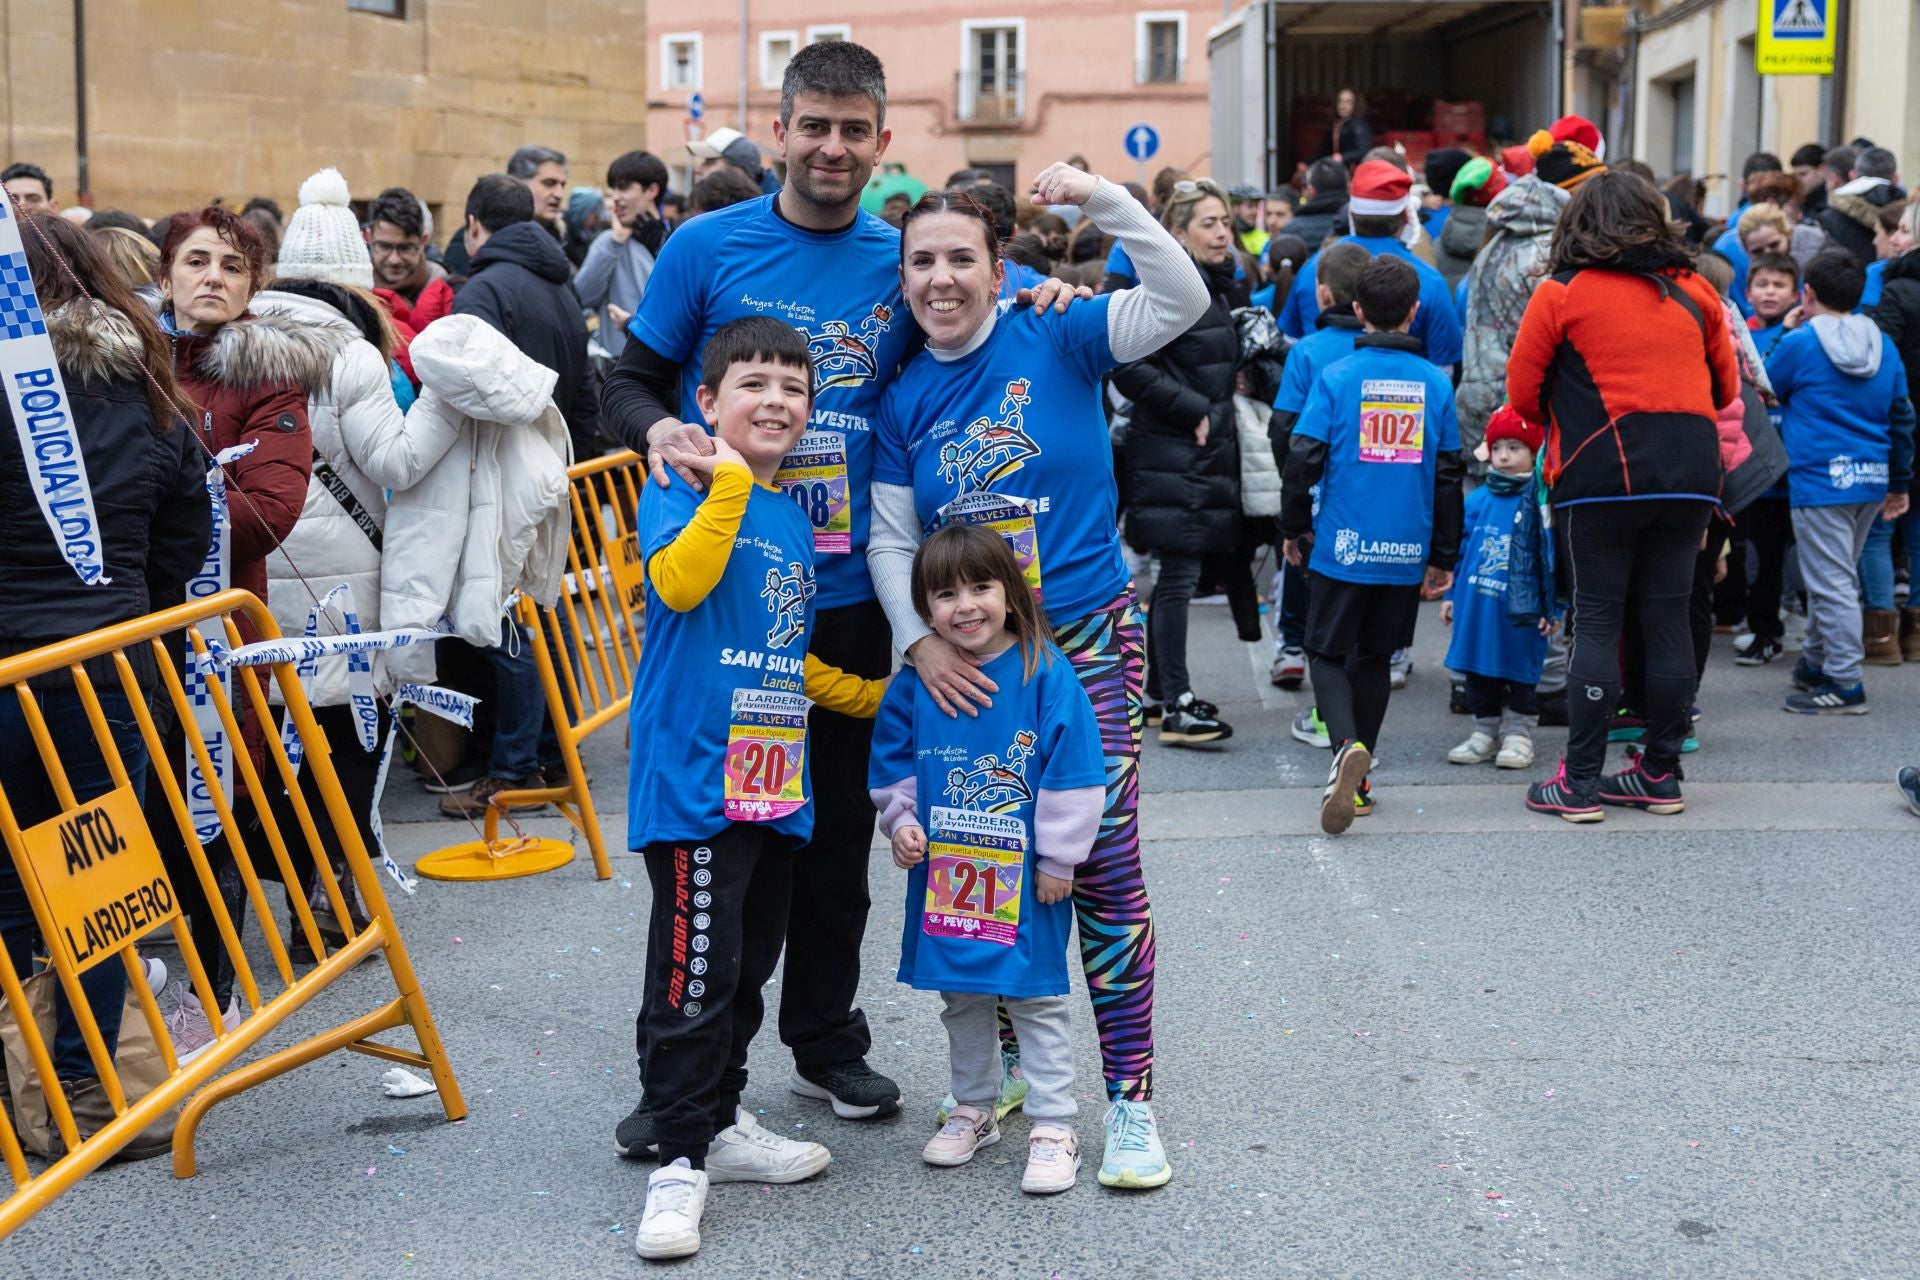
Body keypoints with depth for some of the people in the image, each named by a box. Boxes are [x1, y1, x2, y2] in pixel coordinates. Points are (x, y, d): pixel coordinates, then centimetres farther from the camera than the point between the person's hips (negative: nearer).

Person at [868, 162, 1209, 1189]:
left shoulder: (1055, 342, -4)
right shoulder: (904, 399, 5)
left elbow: (1182, 300, -16)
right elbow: (890, 539, 4)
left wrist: (1100, 200, -24)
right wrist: (918, 641, -11)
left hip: (1084, 640, -3)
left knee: (1103, 866, -5)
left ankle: (1129, 1099, 4)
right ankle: (1007, 1067, 29)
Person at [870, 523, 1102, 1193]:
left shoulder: (1046, 674, -13)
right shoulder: (915, 683, -1)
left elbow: (1073, 773, -12)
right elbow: (893, 760, 12)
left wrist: (1058, 859, -10)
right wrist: (901, 821, -3)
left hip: (1026, 878, -4)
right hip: (944, 873, 4)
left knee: (1037, 999, 4)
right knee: (961, 998, 17)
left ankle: (1053, 1126, 14)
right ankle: (974, 1110, 34)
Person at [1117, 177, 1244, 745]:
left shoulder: (1220, 286, 15)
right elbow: (1129, 367, -20)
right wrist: (1192, 409, -17)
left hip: (1209, 453, 9)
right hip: (1172, 457, -9)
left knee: (1177, 575, 13)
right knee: (1178, 575, -9)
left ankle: (1158, 691, 21)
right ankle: (1176, 706, -8)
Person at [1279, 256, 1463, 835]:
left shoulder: (1336, 377, -6)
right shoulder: (1435, 383, 2)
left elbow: (1303, 459, -7)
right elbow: (1449, 474, 7)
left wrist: (1292, 530, 9)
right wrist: (1443, 558, 15)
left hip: (1343, 548, -3)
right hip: (1407, 553, 3)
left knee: (1327, 653, 6)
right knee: (1374, 657, 16)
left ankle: (1348, 747, -21)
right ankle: (1357, 782, 17)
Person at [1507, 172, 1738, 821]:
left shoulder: (1561, 293, -1)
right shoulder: (1695, 292, 9)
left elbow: (1524, 391, 1)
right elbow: (1725, 386, 17)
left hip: (1601, 474, -3)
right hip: (1690, 472, 3)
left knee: (1596, 622, 0)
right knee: (1668, 617, 9)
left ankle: (1580, 782, 1)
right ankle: (1661, 772, 16)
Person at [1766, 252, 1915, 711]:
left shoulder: (1799, 344, -10)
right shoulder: (1884, 346, 9)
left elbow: (1767, 392, 6)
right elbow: (1902, 416, 13)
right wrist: (1899, 483, 20)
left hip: (1820, 479, -7)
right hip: (1871, 481, 7)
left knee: (1831, 582, -5)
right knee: (1838, 576, 19)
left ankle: (1844, 683, -4)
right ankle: (1816, 663, 31)